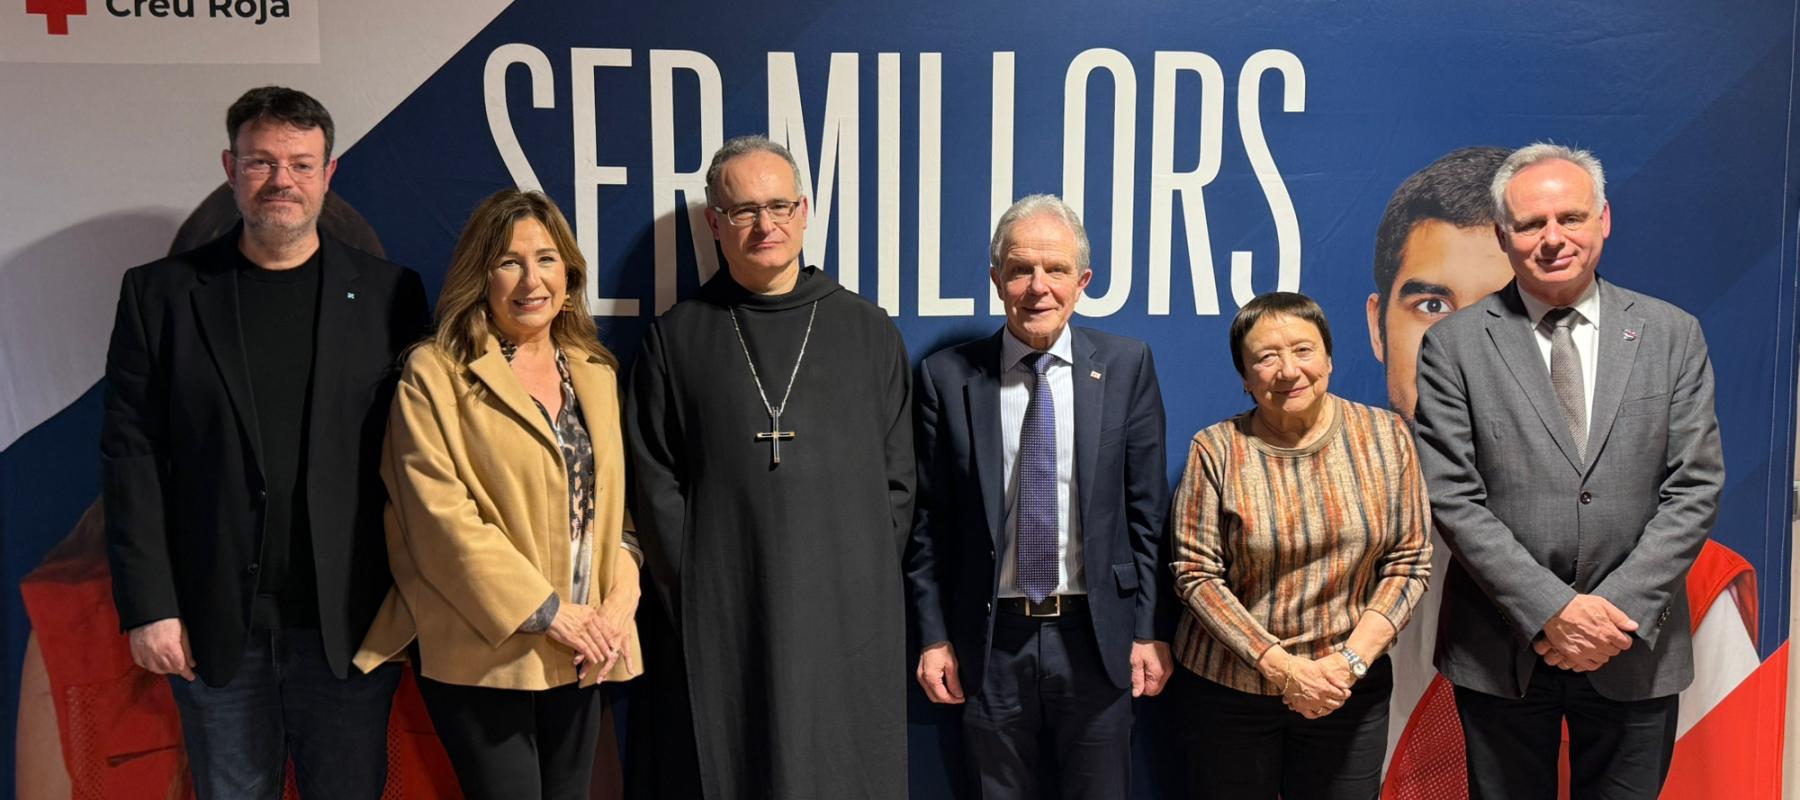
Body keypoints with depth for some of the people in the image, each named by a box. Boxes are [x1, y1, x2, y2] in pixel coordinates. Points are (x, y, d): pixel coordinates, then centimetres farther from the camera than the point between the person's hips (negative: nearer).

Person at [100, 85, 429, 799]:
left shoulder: (388, 293, 2)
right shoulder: (160, 293, 3)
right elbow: (130, 456, 0)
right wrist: (148, 607, -6)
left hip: (348, 624, 0)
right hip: (212, 625, 1)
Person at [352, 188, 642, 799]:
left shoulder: (595, 372, 11)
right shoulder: (434, 374, -6)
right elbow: (441, 517, -13)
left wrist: (621, 599, -4)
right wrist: (547, 611, -14)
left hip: (581, 650, 5)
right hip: (487, 648, -5)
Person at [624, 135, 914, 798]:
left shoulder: (868, 332, 9)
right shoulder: (675, 340, 7)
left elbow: (896, 482, 7)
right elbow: (656, 490, 4)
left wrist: (859, 594, -2)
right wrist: (697, 605, -5)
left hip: (846, 628, 1)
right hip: (716, 636, 0)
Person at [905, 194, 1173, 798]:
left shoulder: (1126, 366, -1)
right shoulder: (947, 377, -3)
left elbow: (1147, 510, 0)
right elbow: (928, 519, 1)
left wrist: (1151, 629, -2)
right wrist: (933, 636, -1)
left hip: (1096, 635, 0)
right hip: (990, 641, 0)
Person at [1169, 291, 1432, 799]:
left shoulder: (1385, 435, -2)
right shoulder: (1215, 450, -8)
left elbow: (1409, 561, -1)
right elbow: (1196, 574, -8)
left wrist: (1352, 660, -12)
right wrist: (1281, 666, -14)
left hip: (1350, 688, 1)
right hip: (1228, 687, -1)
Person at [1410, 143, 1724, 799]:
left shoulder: (1673, 335, 2)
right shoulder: (1453, 344, -4)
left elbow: (1694, 488, -2)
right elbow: (1451, 497, -9)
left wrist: (1620, 611, -12)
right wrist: (1551, 610, -15)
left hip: (1635, 650, 2)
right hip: (1502, 648, -1)